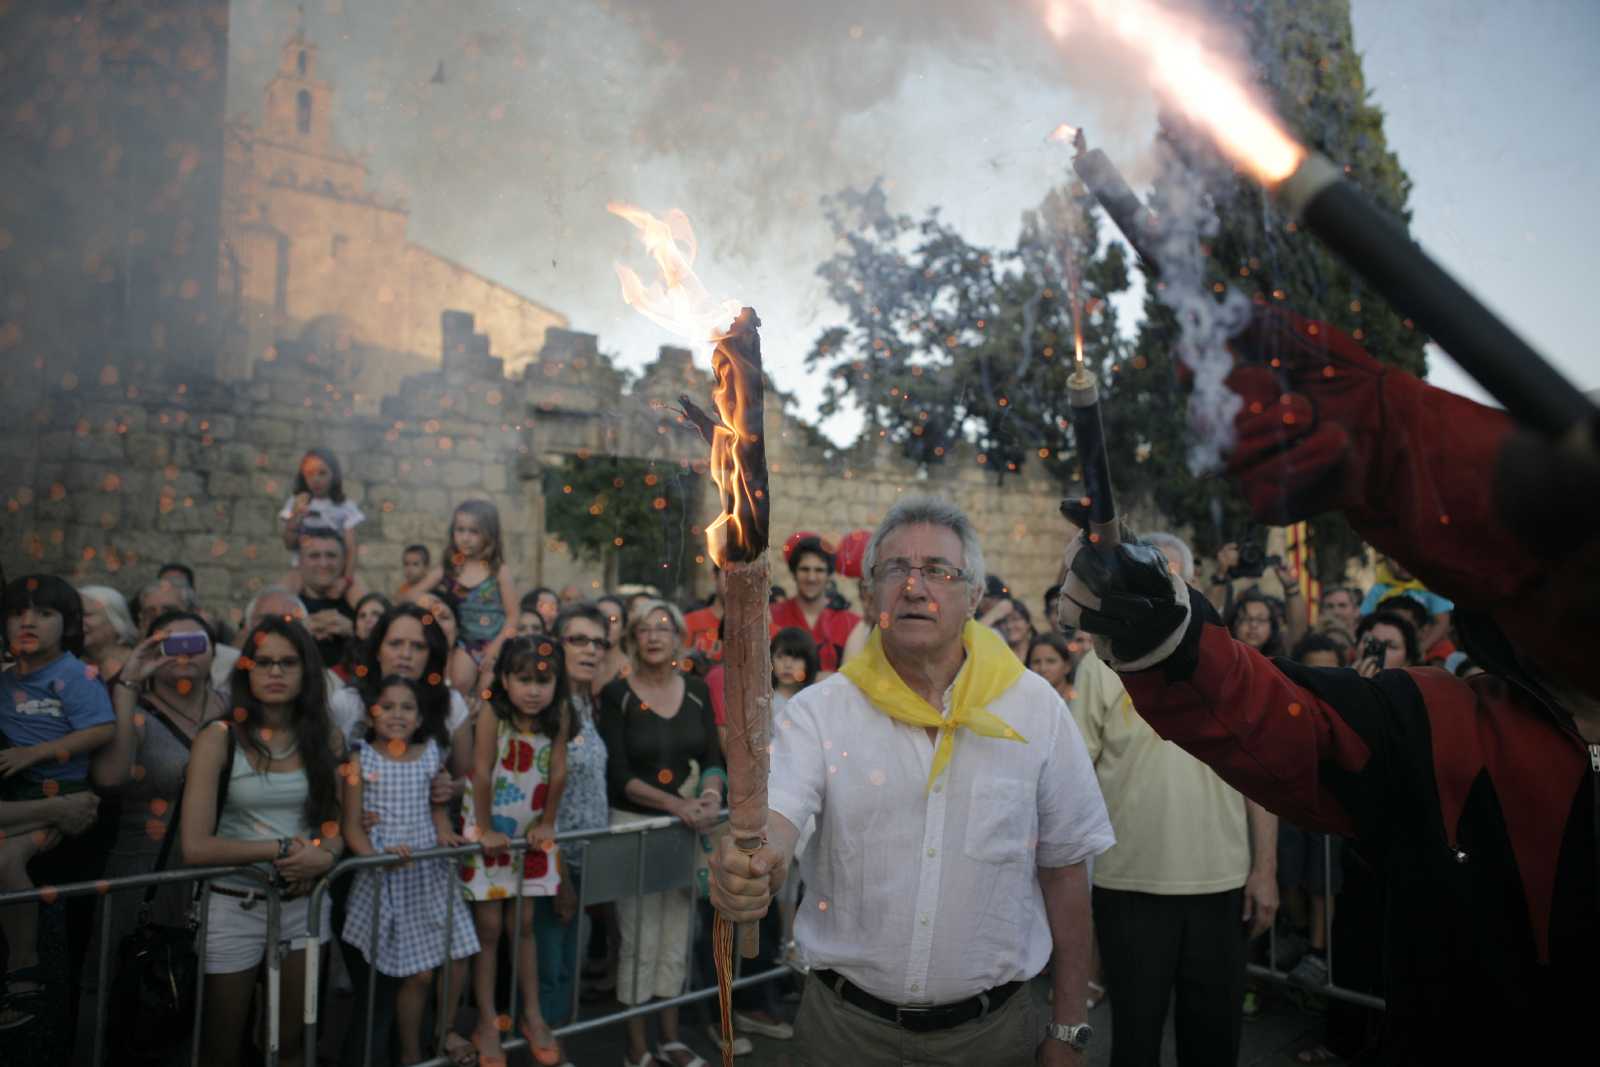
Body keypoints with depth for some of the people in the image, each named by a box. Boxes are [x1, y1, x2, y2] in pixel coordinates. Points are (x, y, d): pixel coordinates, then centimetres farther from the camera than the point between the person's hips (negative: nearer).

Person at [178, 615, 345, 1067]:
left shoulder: (327, 738, 0)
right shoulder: (220, 738, -12)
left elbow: (335, 822, 6)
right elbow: (195, 847, -18)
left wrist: (325, 856, -16)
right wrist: (283, 849, -18)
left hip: (304, 905, 3)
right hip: (234, 907, -3)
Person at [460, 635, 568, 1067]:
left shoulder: (557, 716, -13)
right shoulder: (492, 715, -23)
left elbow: (558, 772, -8)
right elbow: (482, 773, -21)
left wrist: (547, 823, -4)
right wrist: (485, 829, -17)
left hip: (530, 833, 3)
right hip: (491, 830, -3)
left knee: (524, 924, 12)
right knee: (489, 927, 4)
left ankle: (532, 1015, 23)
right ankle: (487, 1022, 16)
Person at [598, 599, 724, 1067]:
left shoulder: (696, 690, 4)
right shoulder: (617, 694, -8)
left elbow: (712, 756, 5)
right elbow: (618, 772, -12)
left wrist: (711, 794, -16)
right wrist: (675, 803, -21)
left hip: (687, 826, 4)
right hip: (633, 824, -4)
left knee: (677, 936, 12)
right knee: (640, 938, 2)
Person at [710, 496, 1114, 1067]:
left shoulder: (1035, 707, -4)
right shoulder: (819, 710, -7)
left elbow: (1063, 868, 0)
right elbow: (777, 811, -21)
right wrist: (751, 861, -45)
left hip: (995, 1021, 1)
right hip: (845, 1019, 0)